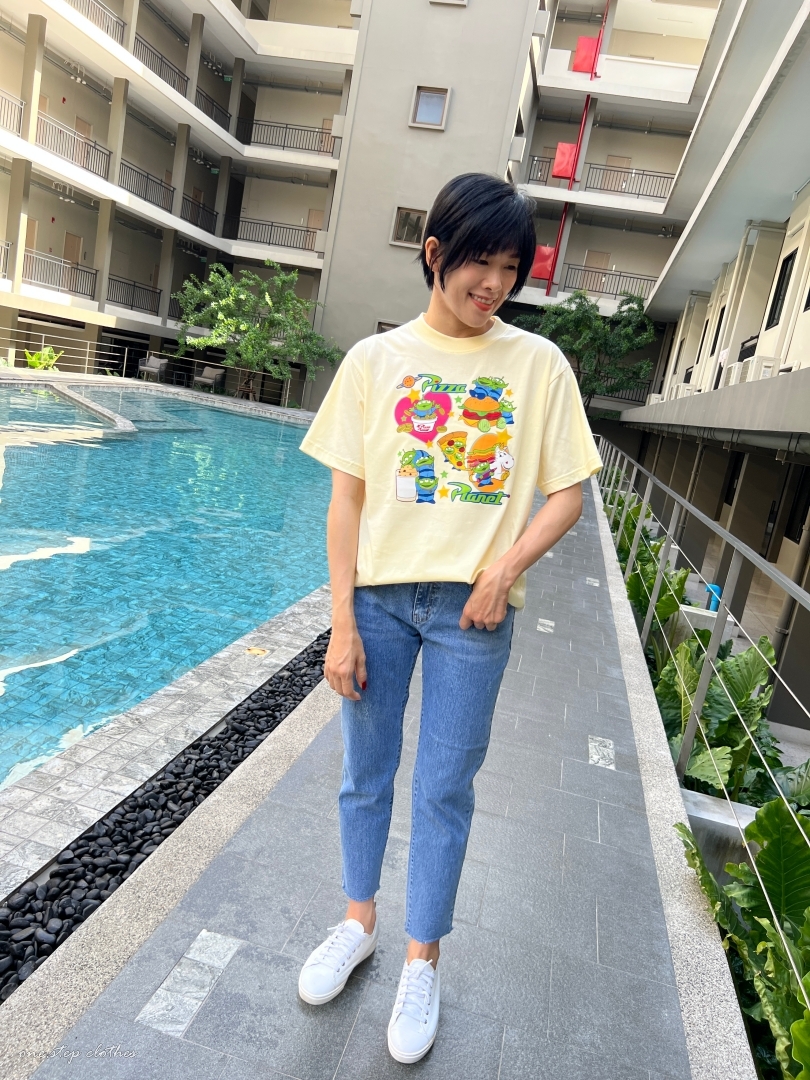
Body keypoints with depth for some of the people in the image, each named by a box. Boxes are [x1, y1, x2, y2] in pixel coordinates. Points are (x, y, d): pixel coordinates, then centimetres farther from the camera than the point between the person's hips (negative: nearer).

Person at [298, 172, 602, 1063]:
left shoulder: (539, 364, 1)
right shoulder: (376, 359, 1)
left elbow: (568, 493, 3)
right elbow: (347, 496, 0)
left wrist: (505, 567, -13)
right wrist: (342, 622, -5)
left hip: (473, 607, -1)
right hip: (379, 594, 1)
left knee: (444, 789, 9)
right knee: (367, 772, 14)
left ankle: (422, 962, 31)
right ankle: (359, 923, 40)